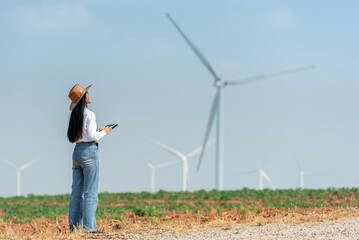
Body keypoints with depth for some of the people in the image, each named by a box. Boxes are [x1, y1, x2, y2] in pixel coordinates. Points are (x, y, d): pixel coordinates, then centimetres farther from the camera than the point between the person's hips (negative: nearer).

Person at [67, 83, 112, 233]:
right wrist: (104, 132, 0)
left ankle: (74, 225, 9)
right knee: (90, 192, -5)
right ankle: (89, 227, -6)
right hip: (89, 151, -7)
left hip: (77, 151, 7)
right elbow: (92, 136, -15)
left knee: (76, 191, 9)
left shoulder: (75, 114, 8)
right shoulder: (89, 115, -12)